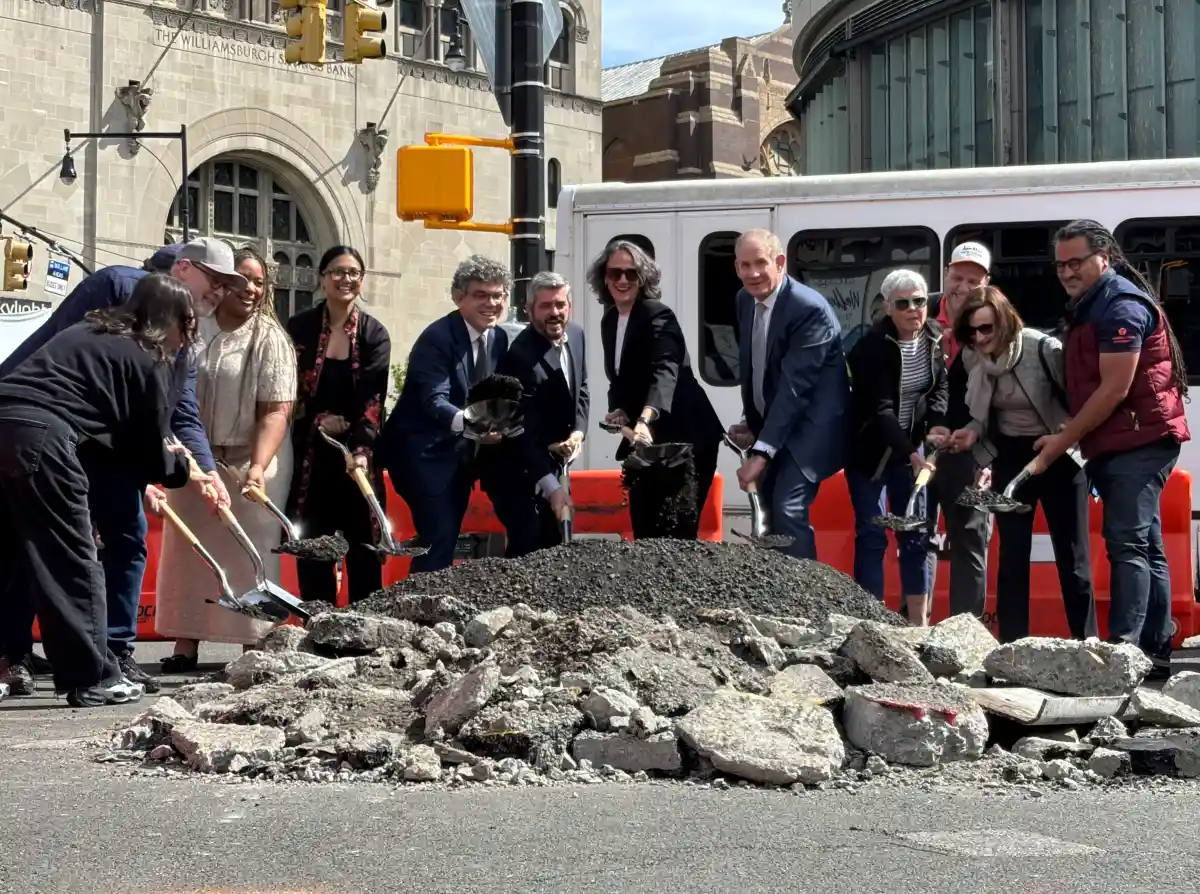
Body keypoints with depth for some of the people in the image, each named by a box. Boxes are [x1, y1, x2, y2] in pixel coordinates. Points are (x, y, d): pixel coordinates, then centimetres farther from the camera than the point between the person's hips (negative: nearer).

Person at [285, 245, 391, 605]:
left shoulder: (374, 335, 1)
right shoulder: (300, 328, 3)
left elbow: (372, 398, -10)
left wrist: (361, 450, -24)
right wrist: (318, 420, -14)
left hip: (358, 457, 0)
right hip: (310, 457, 0)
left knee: (363, 549, -1)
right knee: (312, 552, 1)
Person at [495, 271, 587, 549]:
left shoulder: (576, 334, -2)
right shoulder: (520, 356, -28)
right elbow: (525, 433, -30)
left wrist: (578, 432, -7)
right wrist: (551, 486, -36)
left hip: (557, 461, 8)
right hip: (526, 468, -8)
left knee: (560, 540, 14)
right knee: (541, 546, -8)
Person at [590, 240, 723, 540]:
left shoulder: (657, 316, -16)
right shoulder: (609, 321, 8)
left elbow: (664, 371, -33)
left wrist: (644, 420, -49)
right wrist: (618, 410, -6)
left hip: (684, 437, -8)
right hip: (645, 440, 8)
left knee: (676, 531, -9)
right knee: (644, 528, 9)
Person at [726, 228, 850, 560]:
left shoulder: (809, 309, -23)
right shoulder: (745, 300, 2)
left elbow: (794, 386, -28)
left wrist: (762, 453, -32)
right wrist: (751, 421, 5)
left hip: (809, 425, -8)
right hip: (772, 422, 8)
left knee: (788, 509, -20)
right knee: (767, 509, 12)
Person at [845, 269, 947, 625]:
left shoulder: (933, 336, -4)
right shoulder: (871, 348, -23)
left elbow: (939, 386, 5)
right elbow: (879, 408, -29)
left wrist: (934, 425, -16)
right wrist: (911, 455, -38)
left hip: (910, 445, 6)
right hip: (868, 449, -6)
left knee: (916, 532, 5)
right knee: (871, 534, -5)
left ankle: (918, 621, 9)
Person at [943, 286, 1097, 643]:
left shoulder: (1043, 349, -21)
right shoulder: (968, 360, -5)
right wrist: (972, 432, -11)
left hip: (1059, 456, -4)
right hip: (1010, 458, 4)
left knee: (1072, 556, 1)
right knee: (1012, 554, 5)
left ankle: (1085, 644, 8)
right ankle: (1011, 646, 8)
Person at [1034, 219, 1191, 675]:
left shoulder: (1121, 305, -13)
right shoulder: (1088, 307, 19)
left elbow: (1114, 389, -18)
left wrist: (1063, 440, -13)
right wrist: (1070, 436, 6)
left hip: (1139, 442, -10)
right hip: (1113, 447, 10)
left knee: (1128, 543, -16)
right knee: (1144, 546, 11)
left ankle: (1123, 650, -21)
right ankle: (1155, 651, 14)